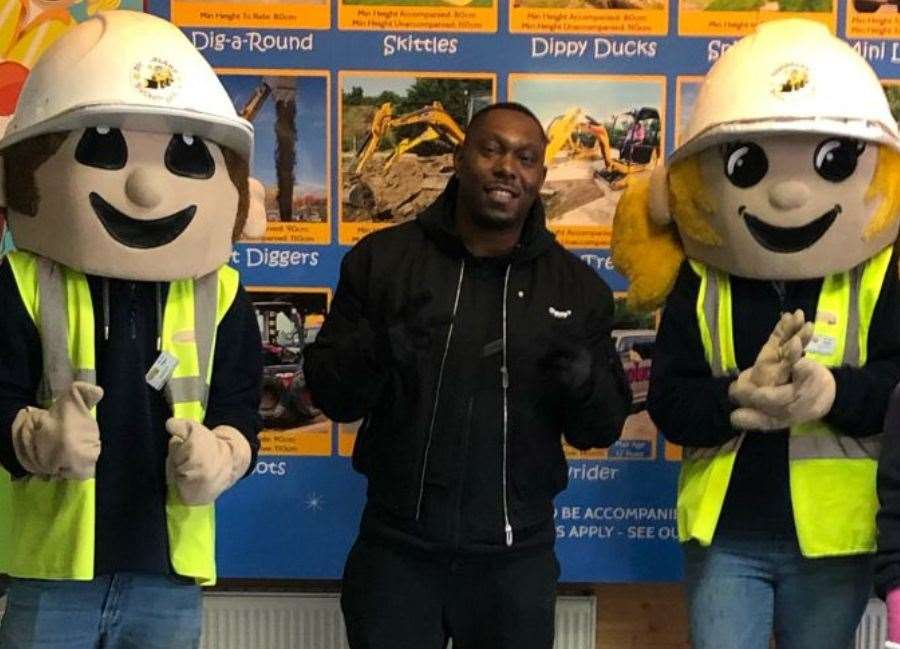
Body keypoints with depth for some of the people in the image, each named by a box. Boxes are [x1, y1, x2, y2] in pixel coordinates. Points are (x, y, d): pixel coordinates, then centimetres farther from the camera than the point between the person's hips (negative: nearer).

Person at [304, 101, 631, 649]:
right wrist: (376, 353, -21)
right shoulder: (381, 258, -1)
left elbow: (604, 428, 5)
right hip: (395, 550, -1)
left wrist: (585, 383, -17)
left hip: (516, 558, 1)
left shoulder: (578, 285, 3)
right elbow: (328, 391, 0)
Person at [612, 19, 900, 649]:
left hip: (833, 536, 0)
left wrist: (831, 391, -31)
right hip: (724, 535, 0)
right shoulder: (699, 283, -2)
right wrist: (738, 397, -27)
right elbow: (668, 401, -7)